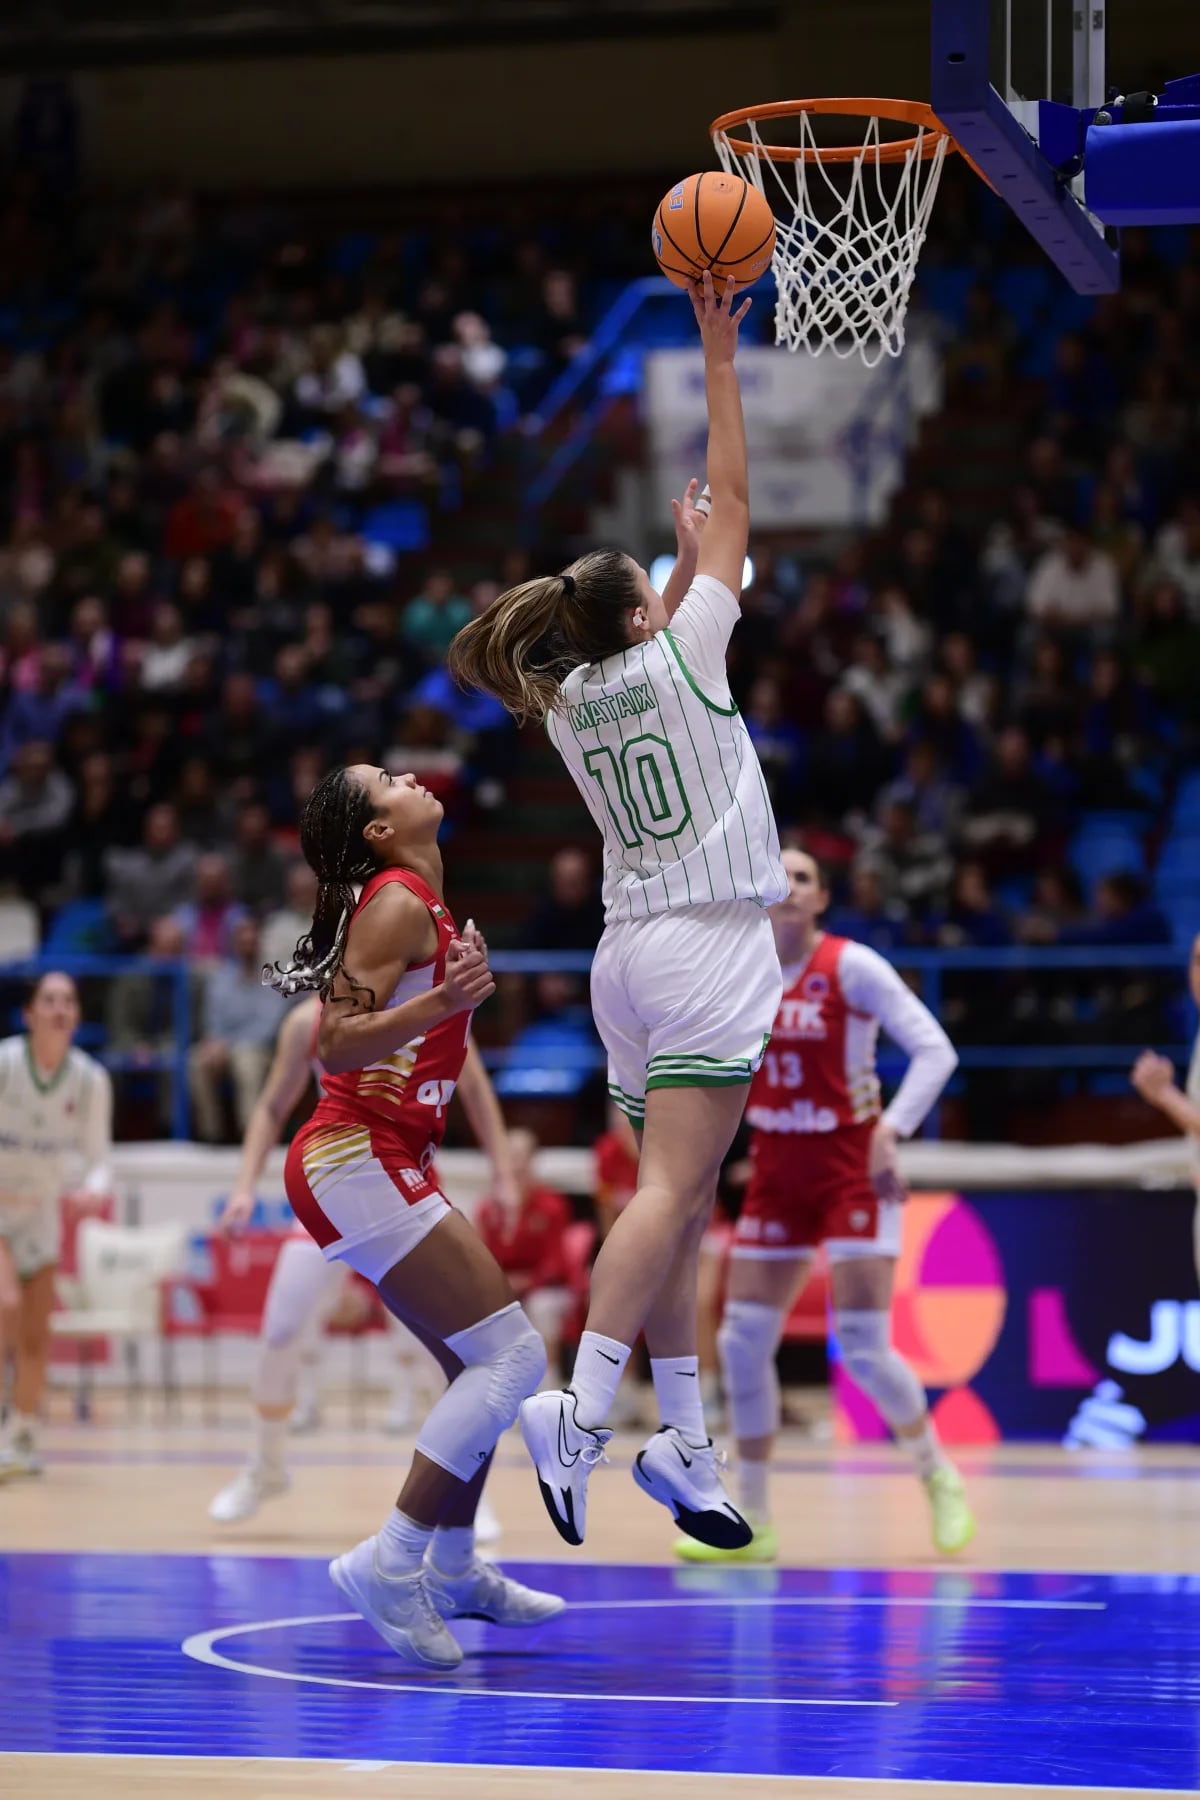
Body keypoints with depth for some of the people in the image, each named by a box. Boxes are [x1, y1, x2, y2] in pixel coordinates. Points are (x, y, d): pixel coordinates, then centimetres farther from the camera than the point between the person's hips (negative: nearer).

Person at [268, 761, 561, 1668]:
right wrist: (440, 1002, -34)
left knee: (482, 1362, 17)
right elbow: (337, 1046, -22)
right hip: (357, 1161, -10)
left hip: (385, 1162, 10)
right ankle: (390, 1561, -15)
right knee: (511, 1358, -14)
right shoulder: (397, 904, -14)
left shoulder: (417, 904, 14)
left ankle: (454, 1568, 26)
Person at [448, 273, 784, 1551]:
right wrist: (719, 361, 5)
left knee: (677, 1206, 8)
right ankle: (580, 1410, -28)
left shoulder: (571, 702, 11)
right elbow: (734, 507, 1)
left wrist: (686, 557, 31)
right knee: (669, 1196, -15)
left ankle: (684, 1444, 7)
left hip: (632, 950, 7)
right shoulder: (678, 660, -4)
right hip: (710, 941, -7)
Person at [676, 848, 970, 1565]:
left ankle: (938, 1473, 15)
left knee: (864, 1348, -11)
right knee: (743, 1341, 0)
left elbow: (936, 1051, -13)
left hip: (853, 1173, -5)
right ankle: (752, 1523, 10)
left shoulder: (852, 967, -10)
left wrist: (892, 1128, -23)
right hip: (776, 1176, 5)